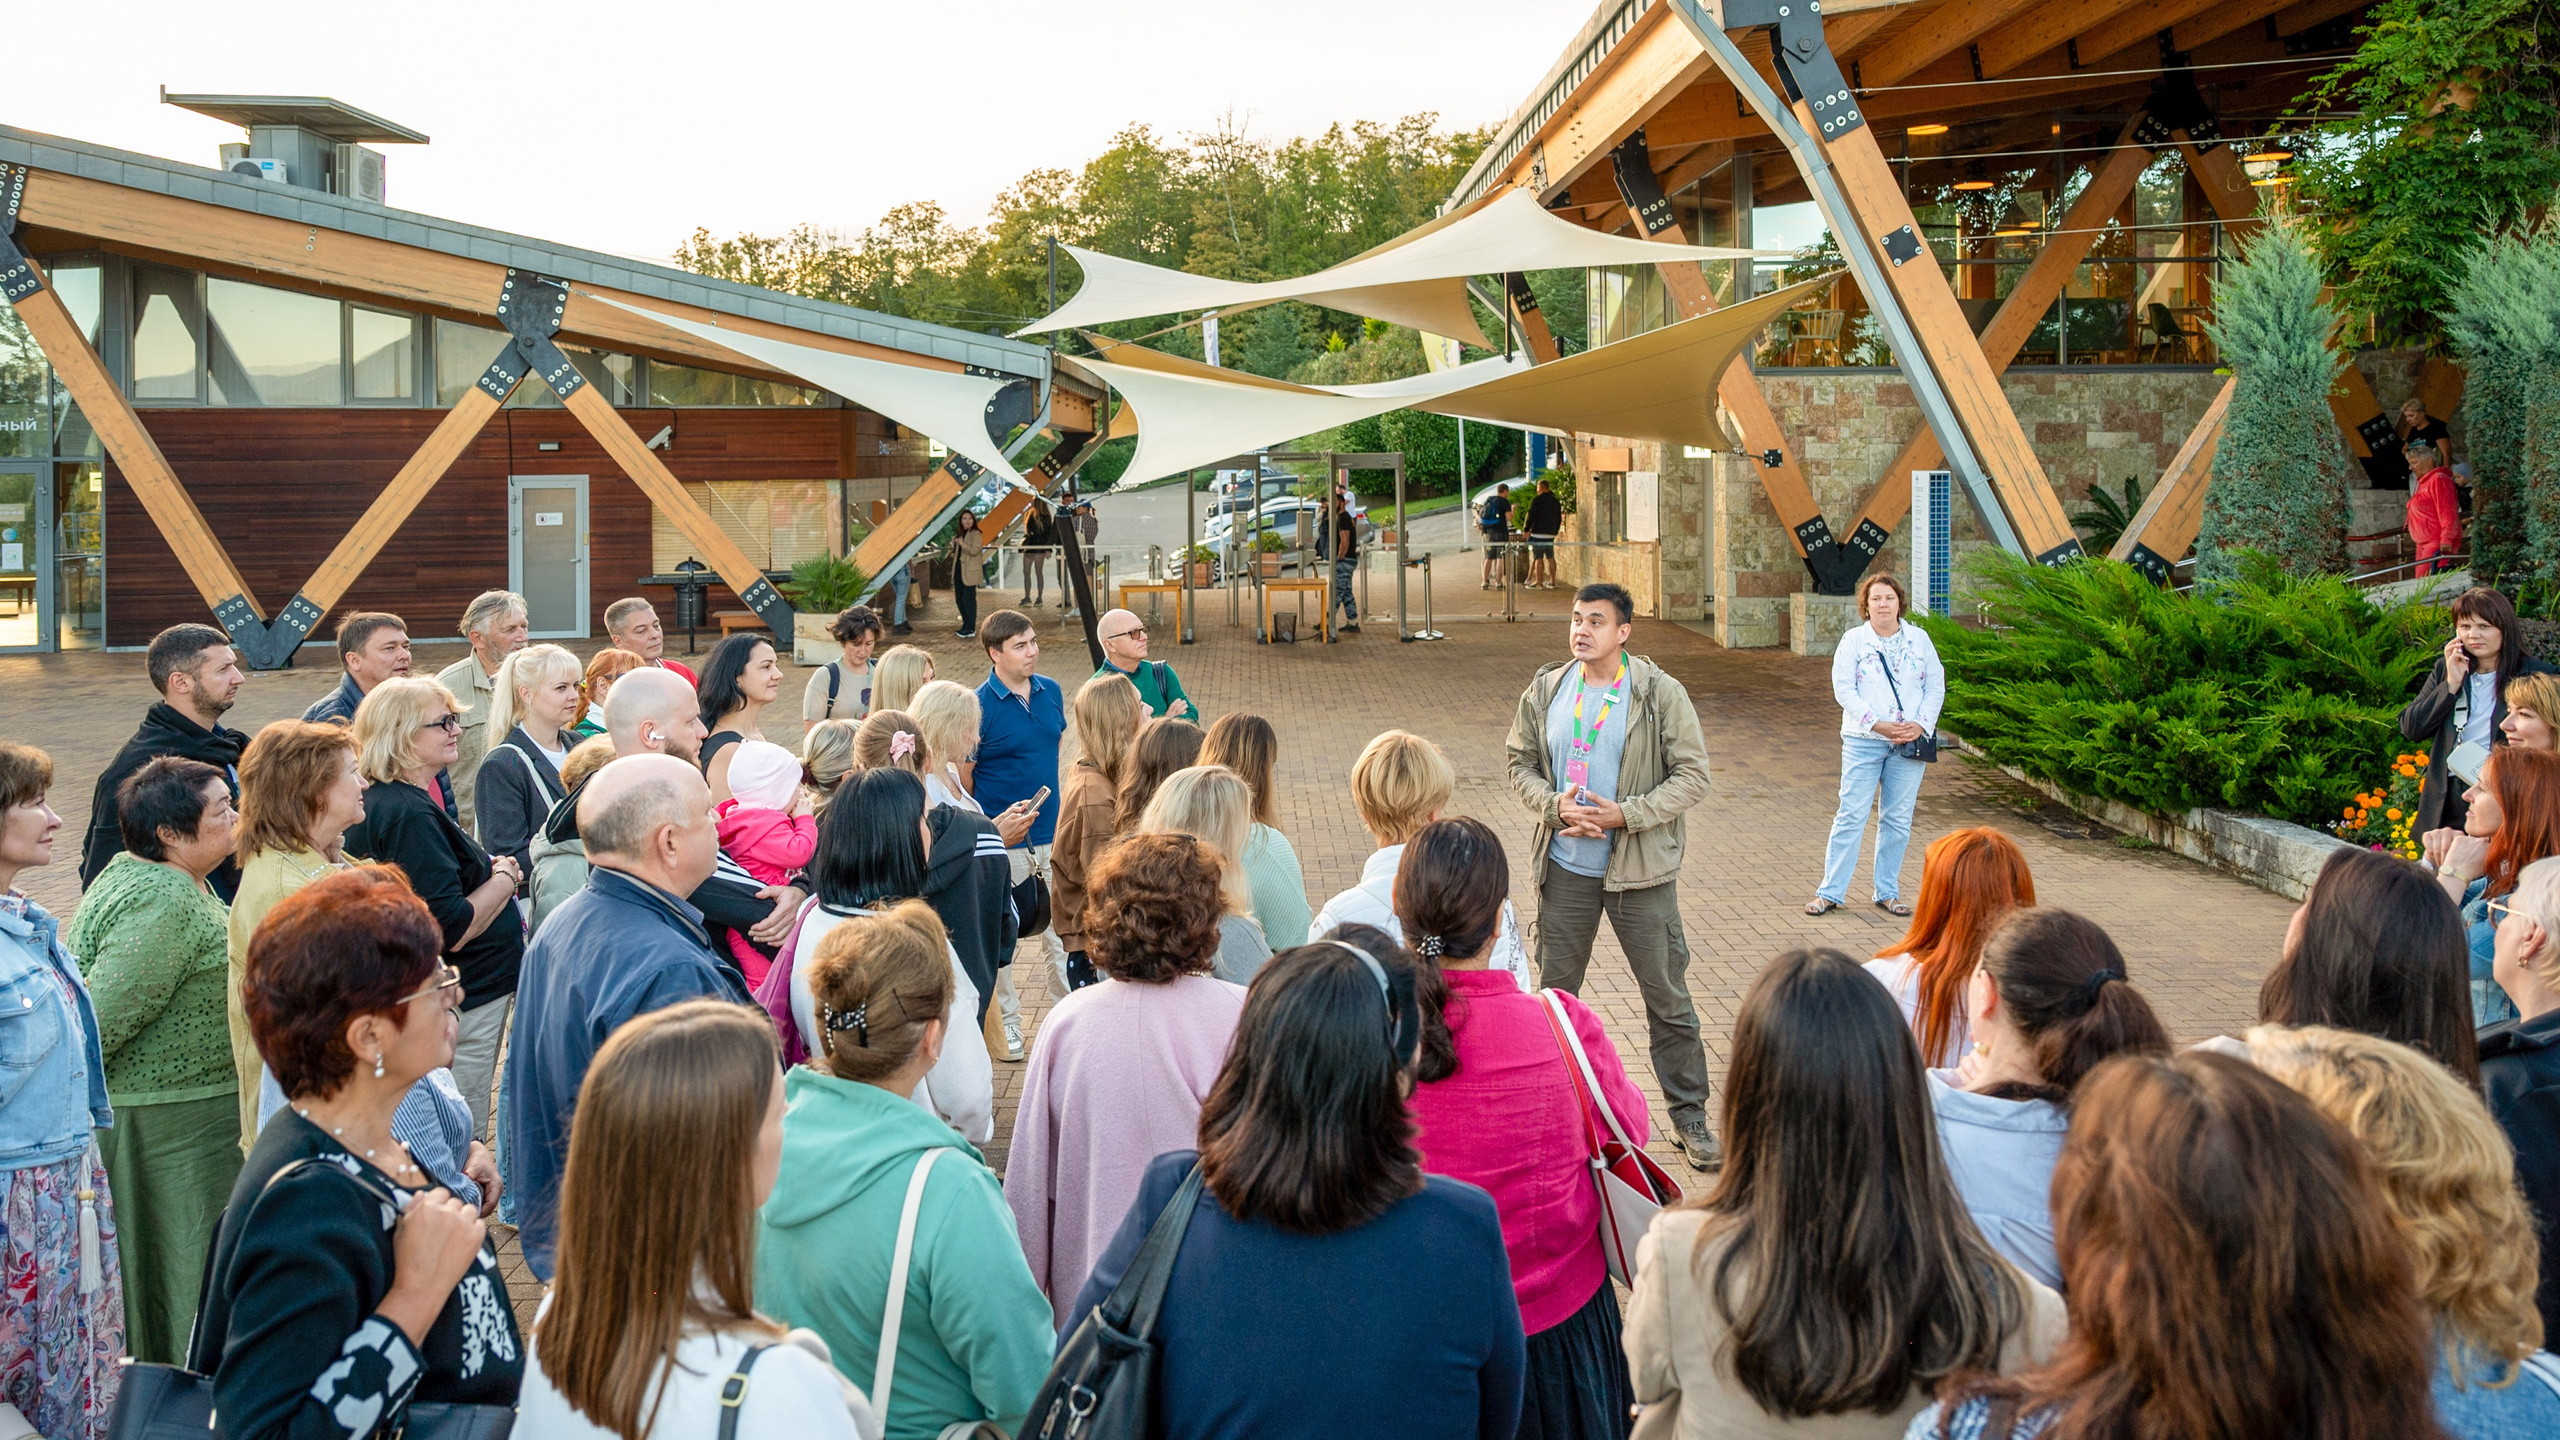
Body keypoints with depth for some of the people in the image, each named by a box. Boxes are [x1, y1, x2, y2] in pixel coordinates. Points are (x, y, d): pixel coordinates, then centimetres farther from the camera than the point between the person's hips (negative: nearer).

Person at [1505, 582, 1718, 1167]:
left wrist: (1625, 814, -17)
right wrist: (1554, 806, -10)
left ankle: (1690, 1115, 17)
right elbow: (1522, 764, 10)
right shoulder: (1545, 691, 4)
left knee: (1668, 995, 4)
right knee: (1553, 991, 13)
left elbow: (1692, 776, -7)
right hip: (1565, 866, 3)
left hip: (1641, 868, -3)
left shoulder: (1660, 693, -7)